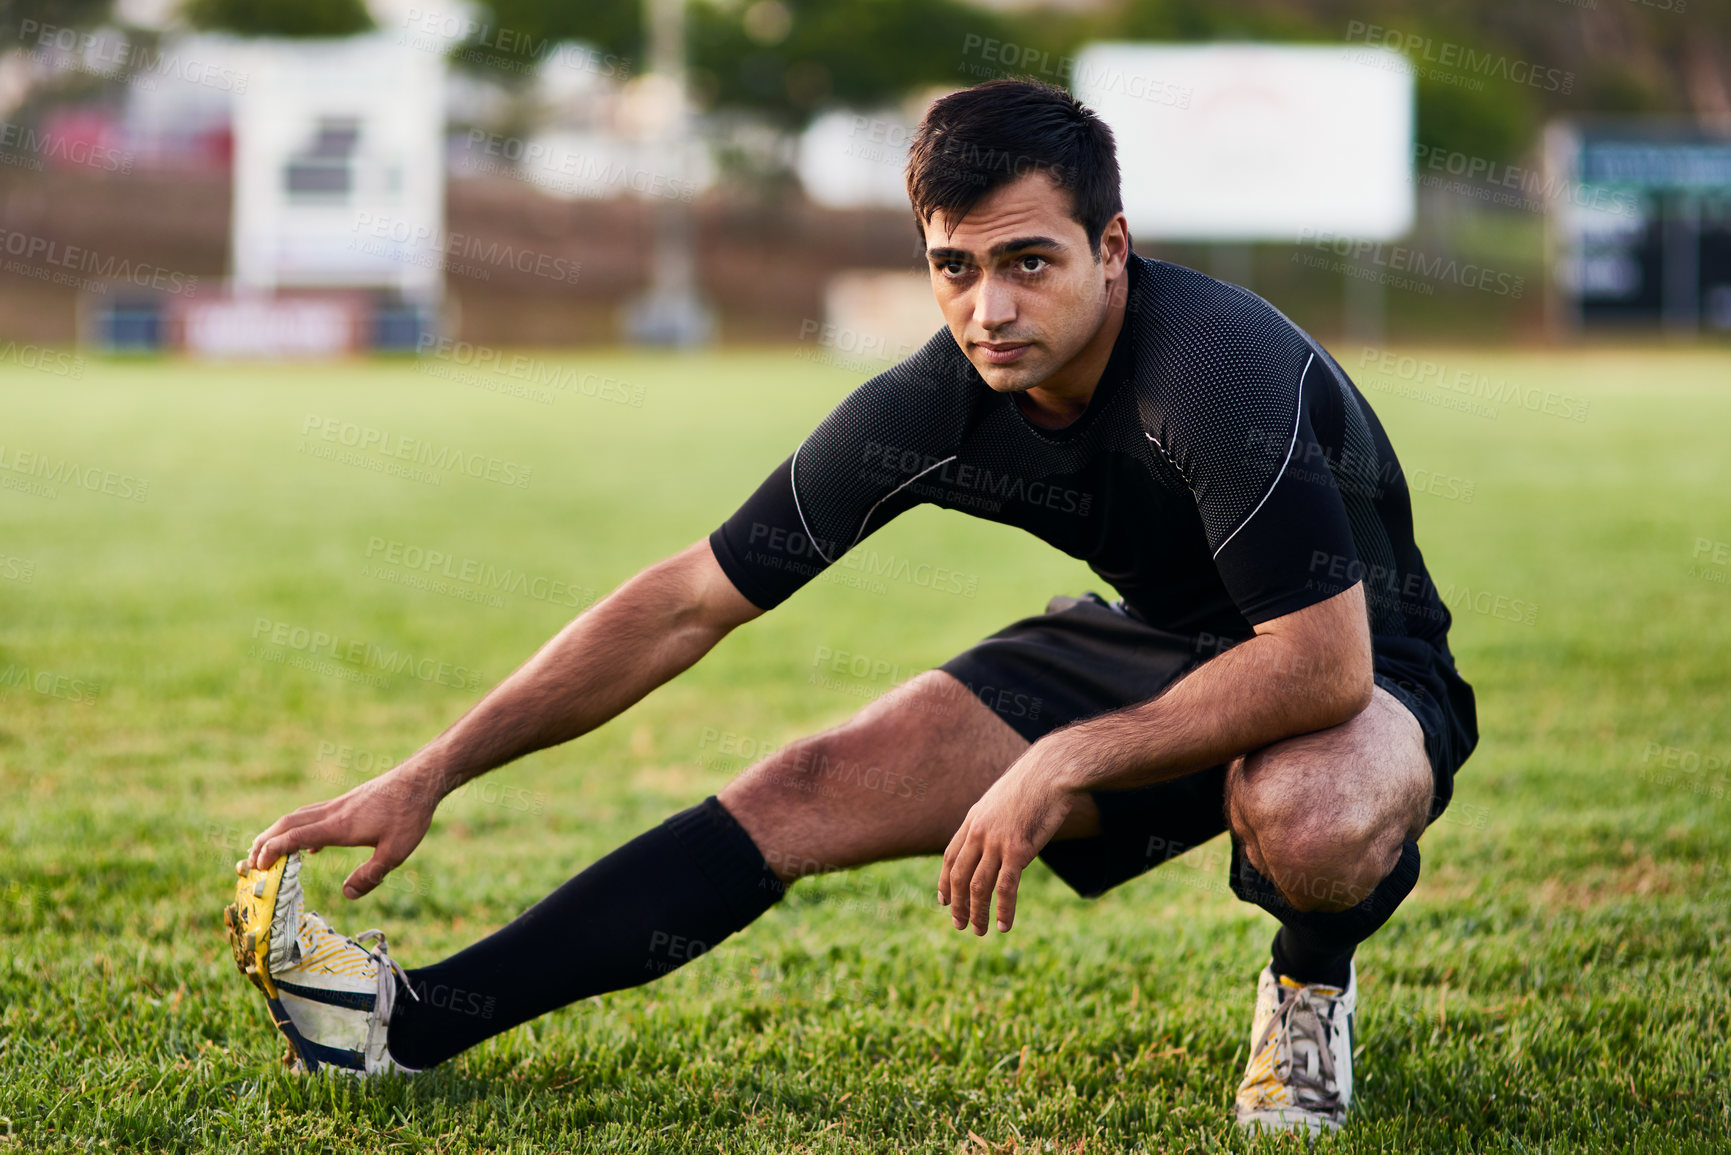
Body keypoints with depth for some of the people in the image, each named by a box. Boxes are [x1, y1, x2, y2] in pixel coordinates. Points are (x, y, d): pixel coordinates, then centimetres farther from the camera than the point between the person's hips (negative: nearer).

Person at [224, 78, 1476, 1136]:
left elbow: (1323, 661, -36)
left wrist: (1062, 766, -32)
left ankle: (1312, 988, -4)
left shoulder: (1218, 372, -34)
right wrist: (430, 775, -10)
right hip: (1157, 647, 5)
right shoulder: (937, 408, -15)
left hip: (1364, 678, -5)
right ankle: (415, 1020, -3)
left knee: (1302, 816, -41)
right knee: (807, 793, -8)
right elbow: (687, 603, -8)